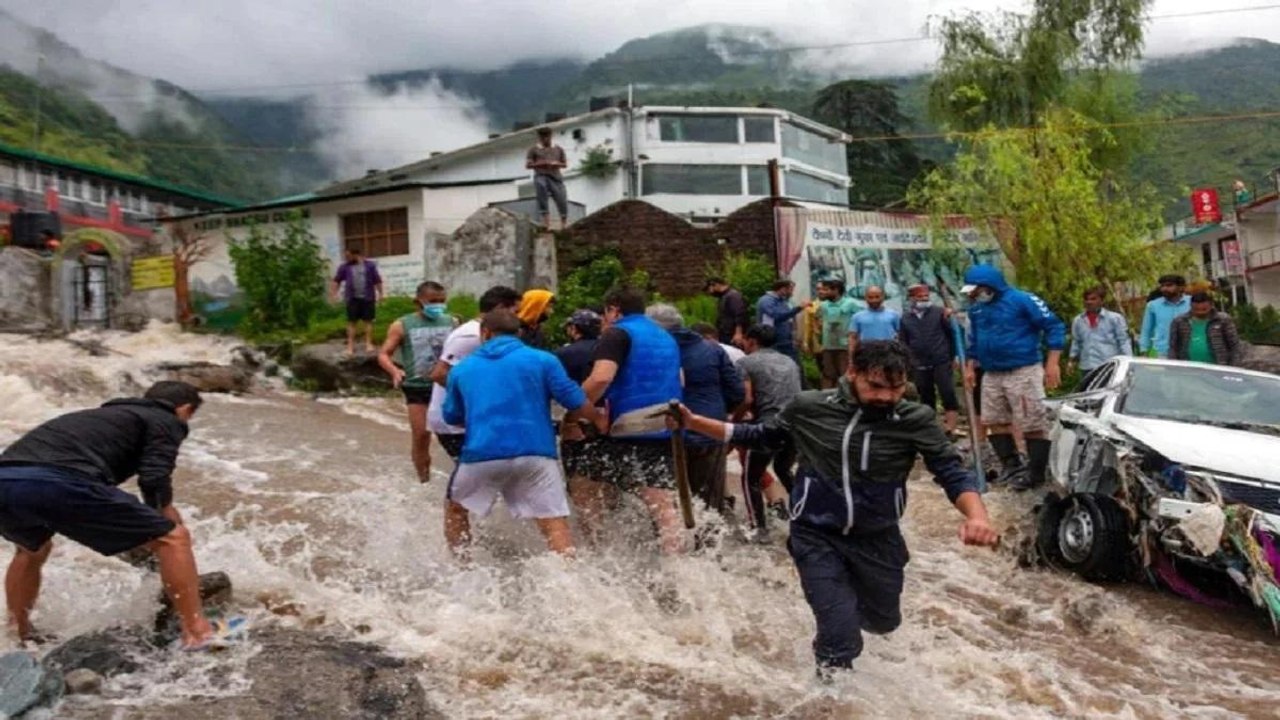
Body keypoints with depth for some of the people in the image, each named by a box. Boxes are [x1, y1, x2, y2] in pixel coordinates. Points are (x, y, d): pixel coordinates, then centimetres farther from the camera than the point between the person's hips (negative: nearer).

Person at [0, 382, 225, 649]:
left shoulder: (106, 414, 39)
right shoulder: (166, 422, 17)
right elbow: (154, 480, 0)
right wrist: (167, 511, 20)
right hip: (59, 482, -8)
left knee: (32, 549, 40)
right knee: (173, 538, 5)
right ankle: (198, 635, 5)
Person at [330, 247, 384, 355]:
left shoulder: (370, 265, 2)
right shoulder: (344, 267, 6)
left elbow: (377, 280, 5)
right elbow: (337, 280, 10)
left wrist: (380, 294, 2)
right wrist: (333, 293, 1)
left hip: (368, 298, -1)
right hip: (352, 299, 1)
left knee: (368, 321, 3)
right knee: (352, 322, 0)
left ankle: (369, 344, 8)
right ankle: (350, 345, 2)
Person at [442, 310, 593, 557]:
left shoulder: (461, 369, 15)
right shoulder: (542, 359, 6)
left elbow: (452, 417, 25)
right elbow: (578, 404, 0)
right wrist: (568, 420, 21)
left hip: (481, 454, 2)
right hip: (535, 452, -1)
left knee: (456, 508, 26)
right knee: (555, 522, -2)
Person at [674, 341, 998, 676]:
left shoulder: (915, 420, -15)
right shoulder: (809, 407, -13)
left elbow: (953, 473, -15)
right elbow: (762, 436, 2)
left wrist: (977, 516, -37)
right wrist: (695, 423, -6)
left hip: (877, 539, 3)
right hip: (817, 537, -2)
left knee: (882, 622, 24)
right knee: (841, 640, -12)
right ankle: (830, 673, 23)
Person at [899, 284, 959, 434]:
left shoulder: (939, 312, -1)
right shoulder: (905, 318, 6)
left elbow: (951, 334, 3)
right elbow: (903, 342, 10)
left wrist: (952, 357, 3)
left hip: (942, 363, -3)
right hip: (919, 366, 3)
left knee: (948, 395, -8)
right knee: (926, 399, 10)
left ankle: (949, 430, -4)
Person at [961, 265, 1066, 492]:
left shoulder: (1022, 300, -11)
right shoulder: (976, 309, 10)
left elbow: (1054, 327, -11)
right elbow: (974, 341, 25)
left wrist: (1052, 364, -16)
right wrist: (970, 368, 18)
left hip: (1024, 371, -7)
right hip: (991, 375, 7)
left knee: (1033, 424, -5)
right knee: (995, 422, 9)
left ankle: (1036, 473, 3)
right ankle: (1013, 467, 19)